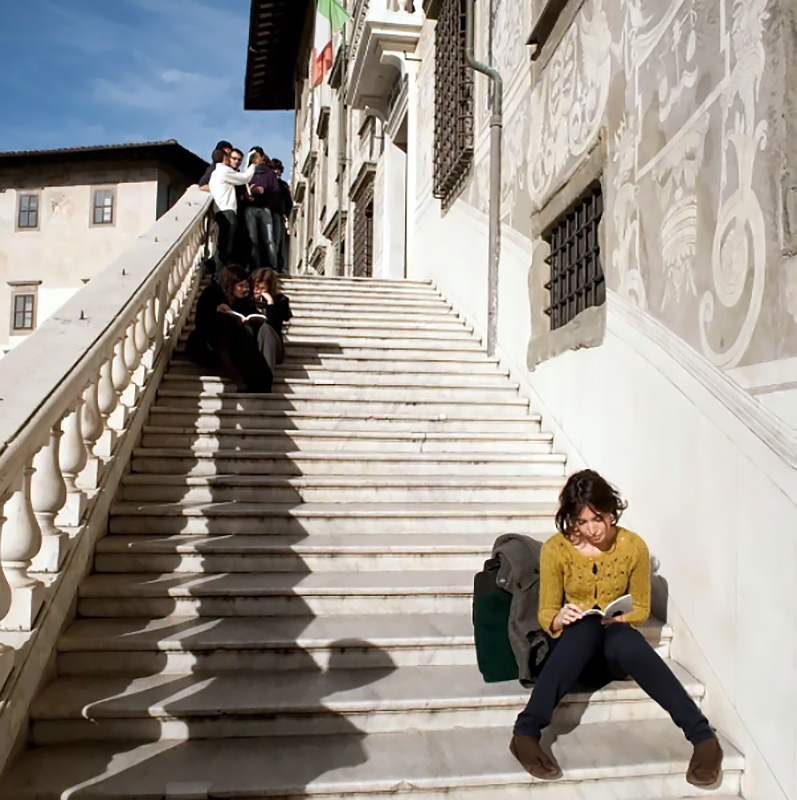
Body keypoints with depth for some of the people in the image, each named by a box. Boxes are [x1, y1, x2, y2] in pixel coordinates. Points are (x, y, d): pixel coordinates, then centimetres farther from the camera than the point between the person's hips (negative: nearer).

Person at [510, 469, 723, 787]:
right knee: (586, 626, -37)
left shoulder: (633, 546, -6)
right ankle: (526, 733, -43)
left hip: (617, 644, 1)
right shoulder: (555, 548, -9)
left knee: (623, 640, -36)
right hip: (573, 644, -1)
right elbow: (545, 613, -3)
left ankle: (703, 737, -36)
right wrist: (559, 618, -26)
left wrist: (621, 617, -18)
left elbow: (642, 609, 5)